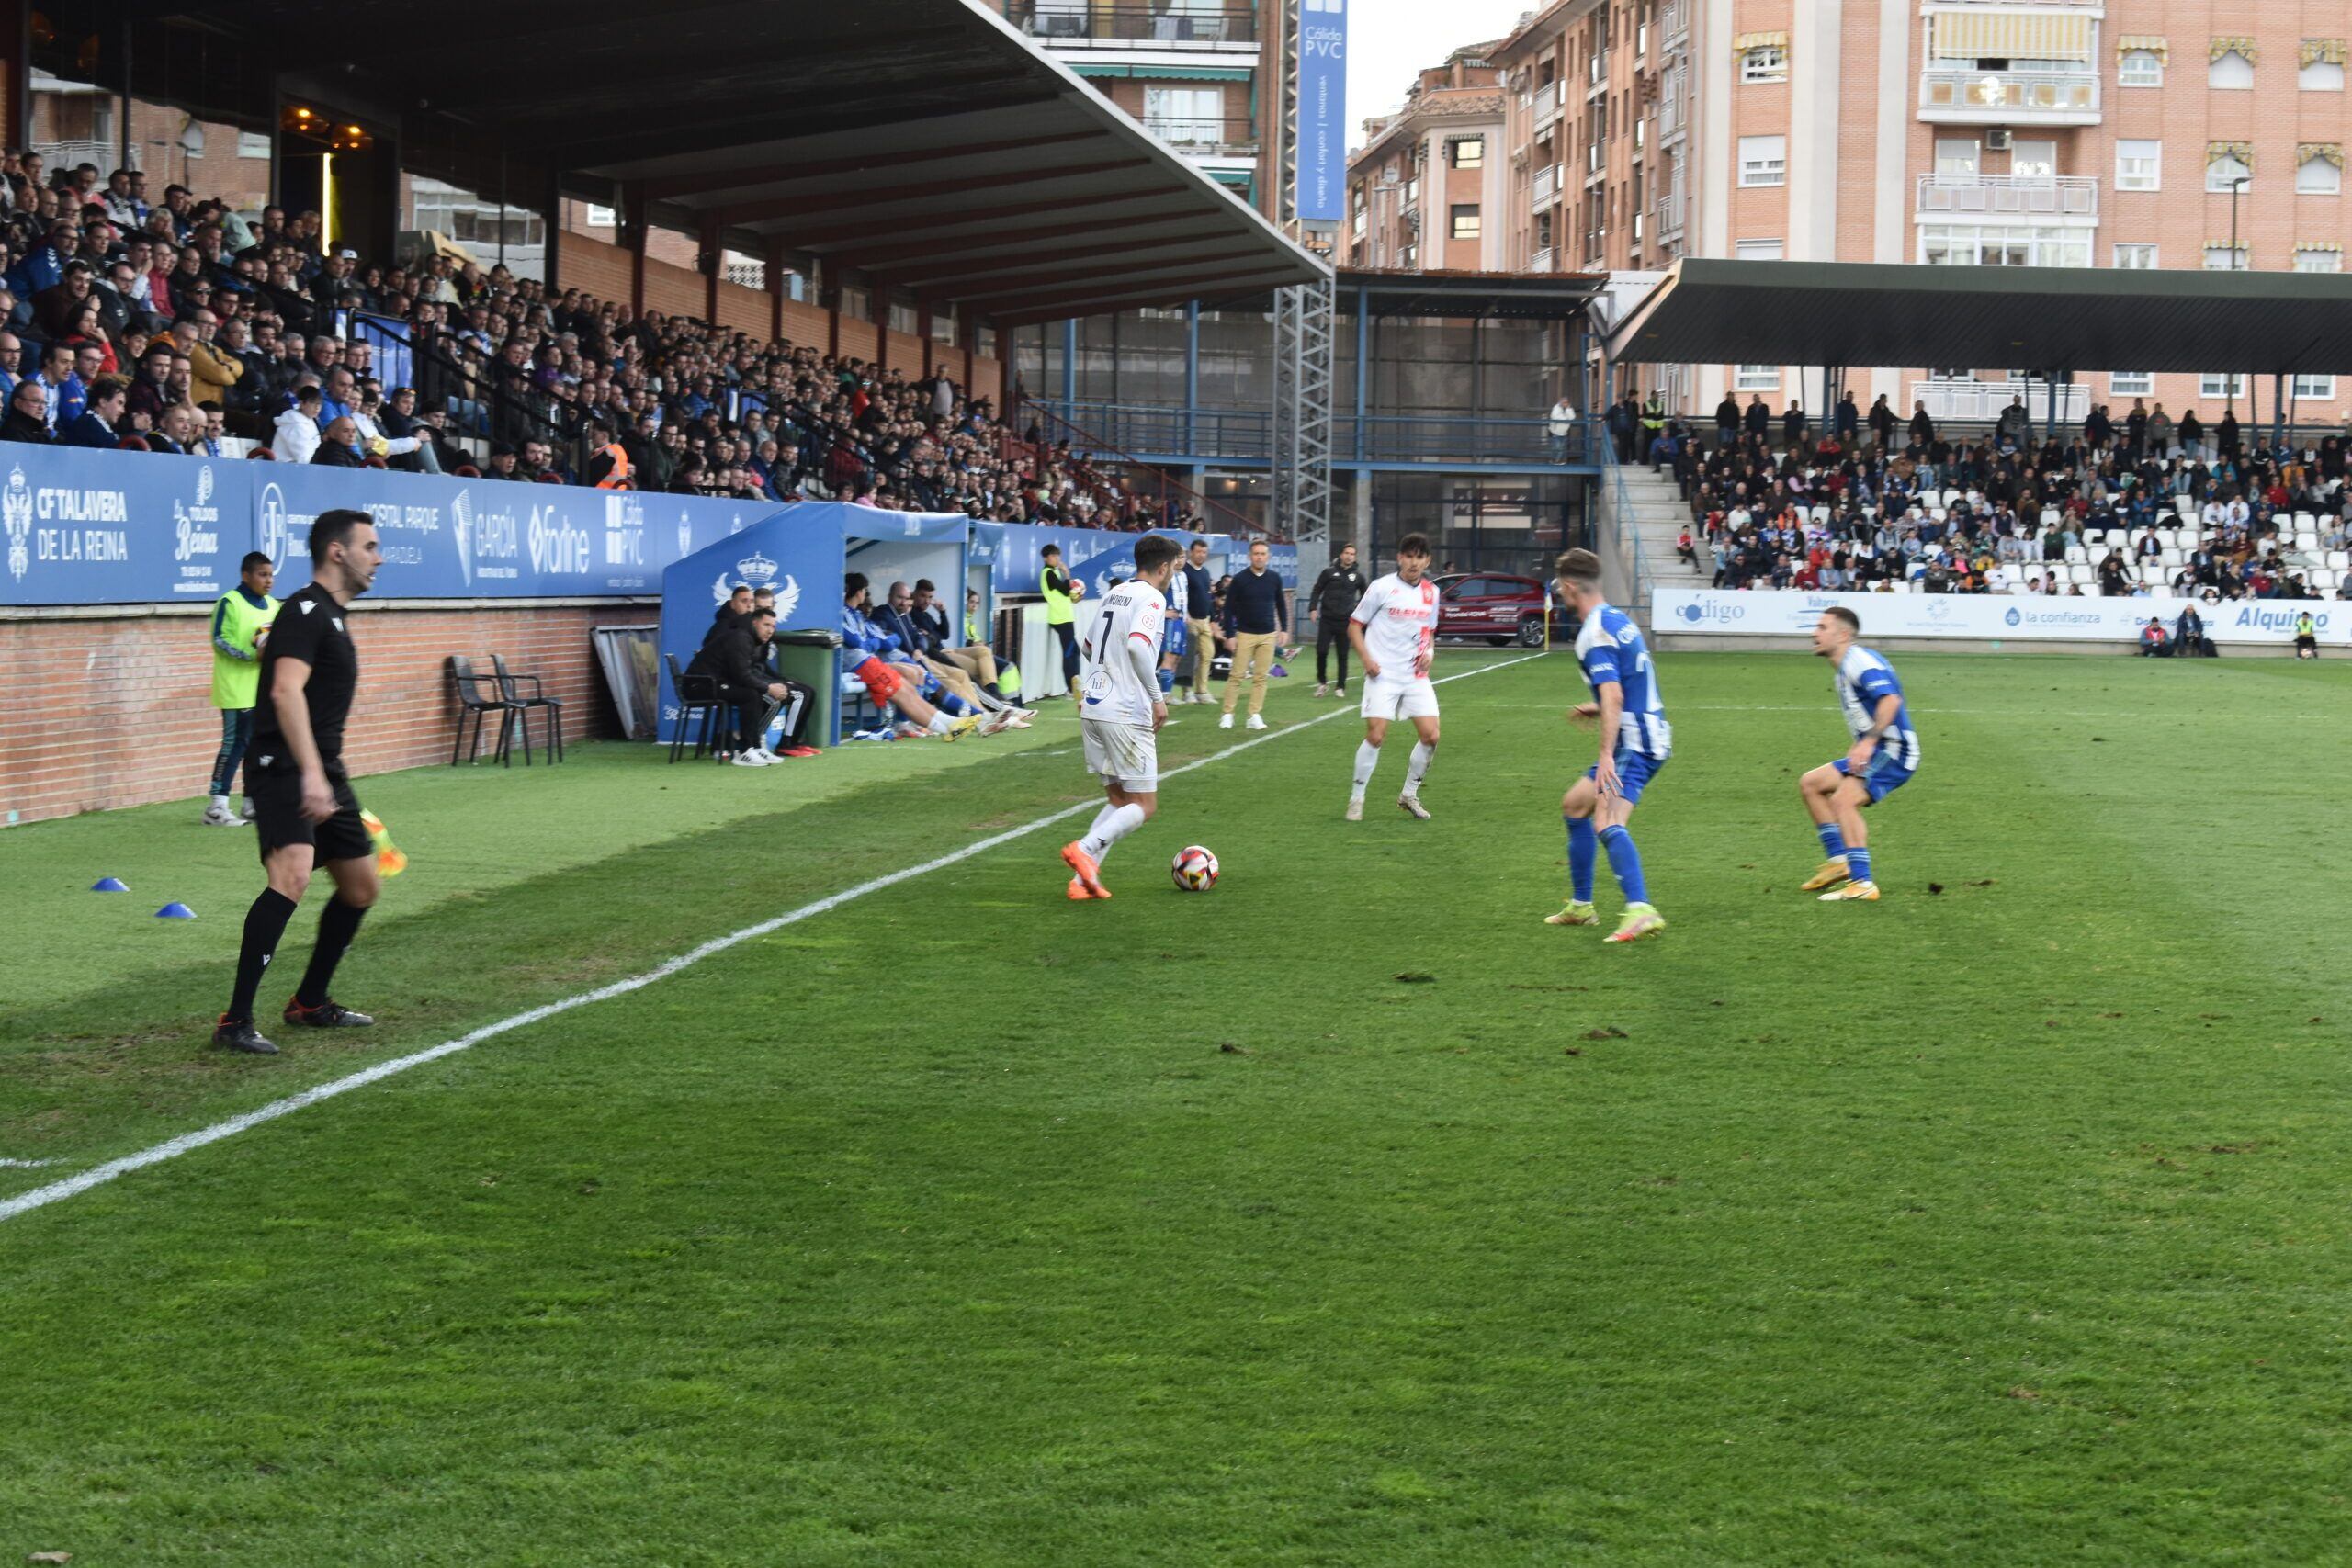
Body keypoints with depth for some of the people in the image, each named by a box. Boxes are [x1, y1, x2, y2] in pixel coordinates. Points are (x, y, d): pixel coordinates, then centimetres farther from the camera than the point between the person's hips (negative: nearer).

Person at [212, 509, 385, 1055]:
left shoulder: (330, 616, 19)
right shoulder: (306, 611, -13)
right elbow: (286, 691, -26)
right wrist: (311, 775, -35)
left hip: (321, 772, 11)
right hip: (282, 767, -11)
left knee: (361, 887, 15)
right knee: (292, 874, -27)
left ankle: (310, 1002, 31)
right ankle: (236, 1021, -28)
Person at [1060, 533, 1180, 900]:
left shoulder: (1114, 594, 15)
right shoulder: (1152, 598, -10)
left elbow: (1089, 646, 25)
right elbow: (1137, 645, -26)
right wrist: (1158, 698, -20)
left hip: (1093, 708, 8)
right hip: (1127, 715, -8)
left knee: (1118, 799, 16)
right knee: (1144, 805, 0)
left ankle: (1083, 880, 3)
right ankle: (1084, 849, -21)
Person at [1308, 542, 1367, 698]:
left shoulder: (1358, 576, 6)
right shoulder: (1329, 572, 2)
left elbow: (1364, 596, 20)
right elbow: (1317, 590, 5)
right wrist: (1313, 608, -8)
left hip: (1345, 622, 1)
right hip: (1327, 620, -1)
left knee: (1343, 656, 3)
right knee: (1321, 651, -6)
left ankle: (1341, 687, 14)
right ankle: (1322, 682, 13)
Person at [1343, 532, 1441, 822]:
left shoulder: (1431, 592, 9)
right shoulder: (1382, 588, -6)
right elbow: (1354, 625, -1)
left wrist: (1429, 652, 2)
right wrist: (1366, 659, -14)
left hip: (1416, 676, 5)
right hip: (1383, 675, -5)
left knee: (1430, 736, -4)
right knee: (1376, 735, -13)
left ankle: (1409, 796, 16)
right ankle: (1356, 800, 2)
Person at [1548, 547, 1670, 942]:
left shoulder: (1594, 634, -15)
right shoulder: (1618, 619, 15)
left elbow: (1614, 696, -26)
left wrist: (1607, 756, -30)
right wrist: (1599, 709, 35)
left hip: (1634, 744, -10)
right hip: (1648, 735, 10)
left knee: (1608, 823, -27)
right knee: (1574, 805, 22)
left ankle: (1641, 911, -43)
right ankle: (1581, 906, 31)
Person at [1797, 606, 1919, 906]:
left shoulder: (1860, 662, -14)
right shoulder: (1844, 669, 17)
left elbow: (1890, 699, -29)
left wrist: (1869, 741, -36)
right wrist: (1861, 747, 22)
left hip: (1893, 751, -11)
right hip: (1874, 752, 11)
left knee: (1843, 799, -26)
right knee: (1810, 783, 12)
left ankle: (1862, 884, -30)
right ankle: (1839, 861, 11)